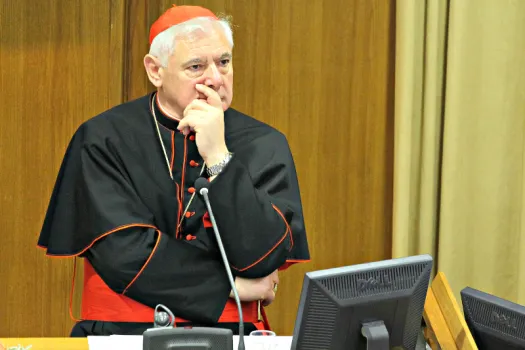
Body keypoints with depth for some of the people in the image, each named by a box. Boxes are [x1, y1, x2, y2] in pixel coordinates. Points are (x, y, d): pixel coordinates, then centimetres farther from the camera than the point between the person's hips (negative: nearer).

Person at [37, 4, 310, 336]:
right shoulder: (105, 138, -4)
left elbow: (263, 259, -10)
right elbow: (124, 255, -12)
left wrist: (218, 157, -16)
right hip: (125, 333, -1)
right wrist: (234, 287, -9)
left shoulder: (264, 144, 0)